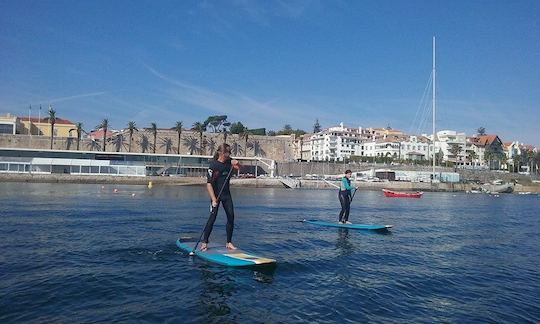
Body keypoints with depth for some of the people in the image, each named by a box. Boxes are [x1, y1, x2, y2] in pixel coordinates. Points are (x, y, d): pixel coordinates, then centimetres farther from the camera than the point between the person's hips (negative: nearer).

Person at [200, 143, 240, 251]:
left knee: (231, 216, 2)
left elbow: (238, 167, 18)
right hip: (216, 194, -6)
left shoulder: (229, 161, 2)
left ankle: (229, 242, 13)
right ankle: (204, 242, -4)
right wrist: (214, 200, -31)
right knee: (213, 217, -12)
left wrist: (236, 163, -7)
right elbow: (209, 184, -24)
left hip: (226, 194, 6)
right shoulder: (213, 165, -18)